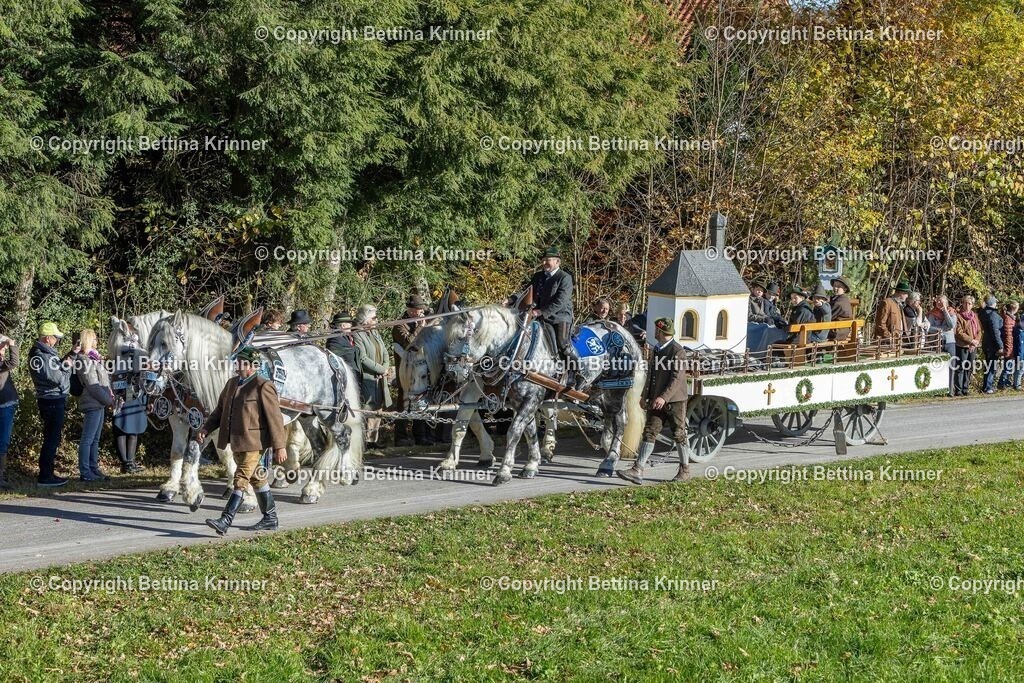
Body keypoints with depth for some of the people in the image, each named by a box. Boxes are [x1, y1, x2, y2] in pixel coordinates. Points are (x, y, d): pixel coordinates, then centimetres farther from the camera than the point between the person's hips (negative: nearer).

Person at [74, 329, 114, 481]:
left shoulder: (93, 358, 17)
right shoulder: (85, 360, -14)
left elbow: (103, 380, 19)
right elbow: (93, 386, -17)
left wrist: (109, 398, 6)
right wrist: (109, 400, -11)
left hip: (99, 404, 10)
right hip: (93, 404, -10)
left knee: (95, 439, 14)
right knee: (87, 439, -5)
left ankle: (93, 469, 20)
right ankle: (85, 473, -3)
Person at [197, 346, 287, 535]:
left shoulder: (263, 387, -11)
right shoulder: (232, 384, 12)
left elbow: (275, 419, -13)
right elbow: (220, 411, 18)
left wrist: (279, 448, -15)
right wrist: (206, 429, 2)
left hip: (254, 443, -8)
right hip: (236, 442, 8)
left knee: (240, 481, -12)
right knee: (257, 480, 16)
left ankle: (225, 522, -17)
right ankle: (270, 519, 26)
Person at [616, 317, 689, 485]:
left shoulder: (678, 351, -12)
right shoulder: (657, 350, 15)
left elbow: (677, 378, -20)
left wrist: (664, 397, -29)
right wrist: (646, 397, 19)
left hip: (674, 401, -7)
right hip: (656, 401, 7)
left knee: (679, 435, 5)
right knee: (649, 433, -2)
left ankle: (684, 470, 19)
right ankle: (637, 470, -9)